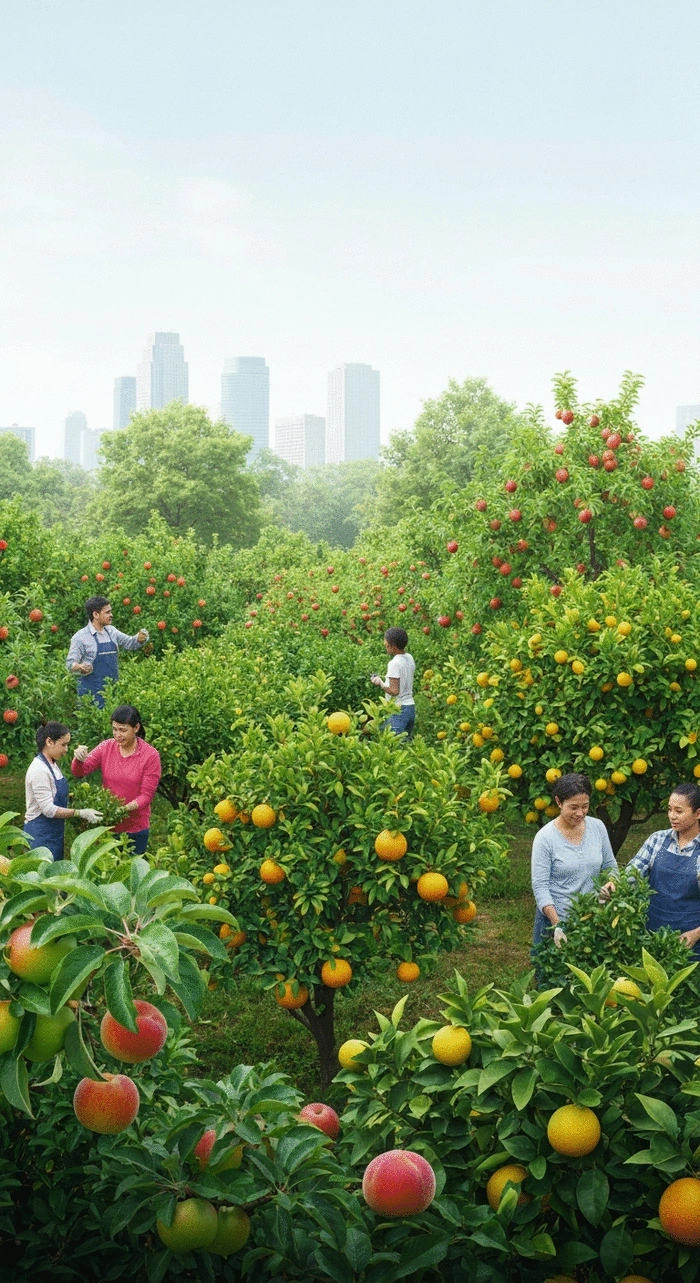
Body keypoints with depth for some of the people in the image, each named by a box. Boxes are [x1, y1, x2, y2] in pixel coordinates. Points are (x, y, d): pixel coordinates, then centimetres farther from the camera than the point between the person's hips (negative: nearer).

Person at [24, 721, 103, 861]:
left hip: (54, 832, 9)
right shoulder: (39, 770, -20)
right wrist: (81, 813, -22)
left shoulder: (53, 765, 8)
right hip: (41, 834, -9)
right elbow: (49, 809, -22)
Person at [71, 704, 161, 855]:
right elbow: (79, 772, -4)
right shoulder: (106, 747, -2)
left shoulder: (150, 755, -11)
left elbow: (146, 795, -10)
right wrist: (79, 759, -26)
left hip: (136, 829, -2)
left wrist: (125, 808, -26)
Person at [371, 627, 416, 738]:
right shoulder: (410, 658, 8)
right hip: (411, 707, 9)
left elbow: (394, 691, -19)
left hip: (398, 709, -9)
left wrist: (380, 683, -6)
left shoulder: (394, 663, -17)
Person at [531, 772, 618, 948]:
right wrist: (557, 925, -22)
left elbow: (610, 866, 12)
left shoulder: (598, 827, 0)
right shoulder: (545, 838, -12)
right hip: (555, 918, -4)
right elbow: (540, 886, -13)